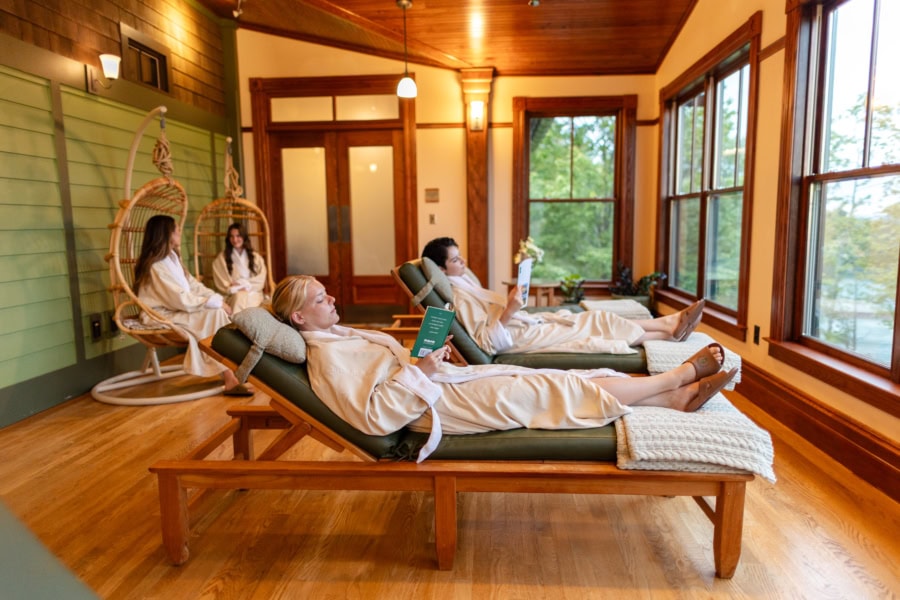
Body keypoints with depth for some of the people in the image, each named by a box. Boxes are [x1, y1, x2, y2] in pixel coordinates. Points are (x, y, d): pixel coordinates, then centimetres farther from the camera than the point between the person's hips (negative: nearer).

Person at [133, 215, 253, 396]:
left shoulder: (171, 258, 10)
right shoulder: (156, 266, -18)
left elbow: (193, 285, 10)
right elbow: (182, 300, -23)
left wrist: (218, 299, -5)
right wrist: (216, 303, -18)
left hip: (176, 310, 8)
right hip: (162, 317, -8)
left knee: (219, 312, -13)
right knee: (215, 314, -24)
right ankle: (230, 376, -22)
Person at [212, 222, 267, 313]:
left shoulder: (256, 258, 17)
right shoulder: (221, 258, 12)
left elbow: (260, 281, 6)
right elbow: (222, 285, 4)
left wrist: (241, 284, -8)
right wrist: (234, 289, -13)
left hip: (253, 293, 1)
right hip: (233, 295, -1)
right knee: (239, 296, -38)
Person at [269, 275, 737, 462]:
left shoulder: (338, 337, 15)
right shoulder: (327, 358, -14)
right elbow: (375, 418, -24)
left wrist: (426, 362, 7)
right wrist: (419, 370, -25)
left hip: (447, 386, 9)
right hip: (446, 404, -9)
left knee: (562, 382, 2)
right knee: (565, 390, -7)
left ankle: (678, 396, 6)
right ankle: (682, 375, 6)